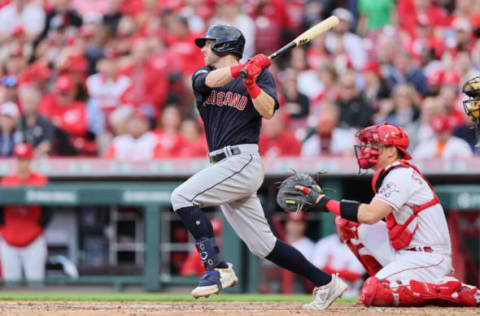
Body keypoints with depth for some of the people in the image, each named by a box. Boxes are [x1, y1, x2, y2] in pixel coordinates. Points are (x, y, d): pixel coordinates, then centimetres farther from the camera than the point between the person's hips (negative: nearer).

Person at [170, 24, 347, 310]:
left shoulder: (260, 74, 3)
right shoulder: (203, 75, 16)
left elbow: (268, 111, -11)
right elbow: (211, 80, -8)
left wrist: (251, 82, -23)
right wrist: (242, 68, -21)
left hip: (243, 160, -6)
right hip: (225, 167, 6)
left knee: (182, 197, -21)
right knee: (264, 245, 5)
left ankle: (217, 268, -21)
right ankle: (326, 283, 13)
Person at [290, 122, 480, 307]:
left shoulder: (400, 175, -17)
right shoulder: (389, 174, 15)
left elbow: (370, 215, -28)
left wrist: (323, 201, -23)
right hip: (403, 251, 9)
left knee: (371, 294, -27)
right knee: (346, 221, 8)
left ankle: (454, 291, -16)